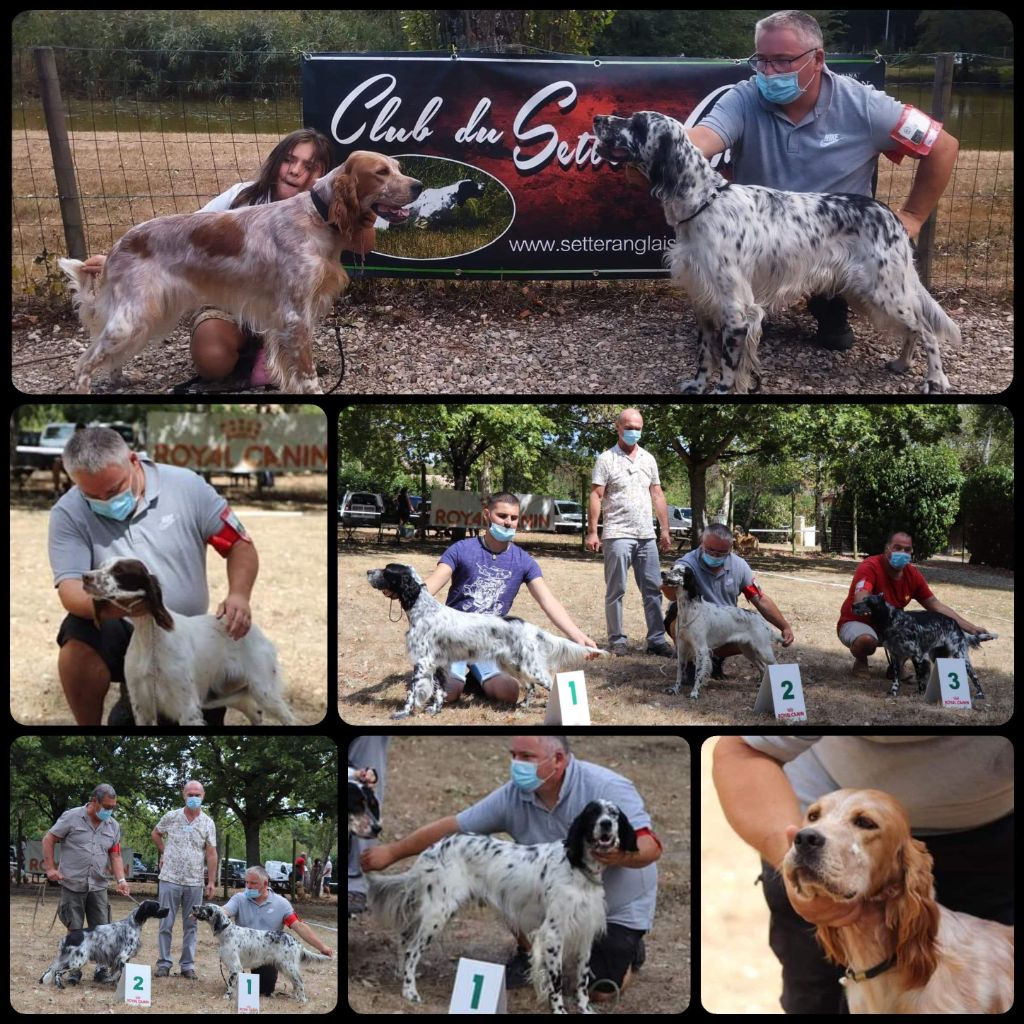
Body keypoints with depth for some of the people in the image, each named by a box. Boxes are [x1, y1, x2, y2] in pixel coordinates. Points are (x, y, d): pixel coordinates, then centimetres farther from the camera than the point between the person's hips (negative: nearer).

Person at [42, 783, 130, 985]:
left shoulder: (113, 826, 7)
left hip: (98, 886, 3)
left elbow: (115, 855, 9)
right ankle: (74, 969, 12)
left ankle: (102, 968, 10)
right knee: (75, 930, 1)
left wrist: (121, 880, -3)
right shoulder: (71, 817, -6)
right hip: (72, 884, -3)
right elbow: (48, 840, -1)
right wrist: (50, 868, -6)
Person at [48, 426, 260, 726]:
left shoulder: (186, 486, -10)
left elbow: (240, 544, -4)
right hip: (123, 635, -2)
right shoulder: (68, 513, -12)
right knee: (80, 635, -34)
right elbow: (70, 589, -20)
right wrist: (105, 603, -44)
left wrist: (239, 595, -24)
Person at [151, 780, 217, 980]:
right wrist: (164, 853, 10)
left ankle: (188, 965, 12)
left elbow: (211, 853, 0)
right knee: (166, 924, 3)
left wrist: (212, 881, -5)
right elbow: (155, 834, 18)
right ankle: (163, 964, 11)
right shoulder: (171, 817, 0)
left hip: (195, 882, 1)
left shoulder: (208, 823, 1)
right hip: (170, 879, -1)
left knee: (191, 925, 6)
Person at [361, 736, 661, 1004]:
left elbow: (651, 847, -34)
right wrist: (392, 852, -9)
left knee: (599, 992, -10)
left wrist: (622, 855, -56)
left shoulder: (607, 788, -29)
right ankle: (528, 954, 8)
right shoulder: (513, 796, -16)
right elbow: (453, 826, -10)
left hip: (619, 907, -4)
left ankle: (630, 945, 23)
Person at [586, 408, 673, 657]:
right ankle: (617, 640, 6)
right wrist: (592, 532, -12)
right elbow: (595, 497, -5)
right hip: (617, 535, -5)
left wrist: (665, 530, 11)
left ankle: (657, 640, 7)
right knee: (616, 590, 0)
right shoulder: (606, 459, -2)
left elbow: (657, 496, 16)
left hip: (647, 536, 5)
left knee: (653, 590, 3)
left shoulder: (648, 459, 14)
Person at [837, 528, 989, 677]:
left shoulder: (913, 574, -7)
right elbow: (861, 601, -42)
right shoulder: (870, 567, -25)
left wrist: (971, 628, -5)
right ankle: (861, 662, -3)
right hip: (857, 623, -6)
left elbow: (935, 605, 0)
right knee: (867, 640, -39)